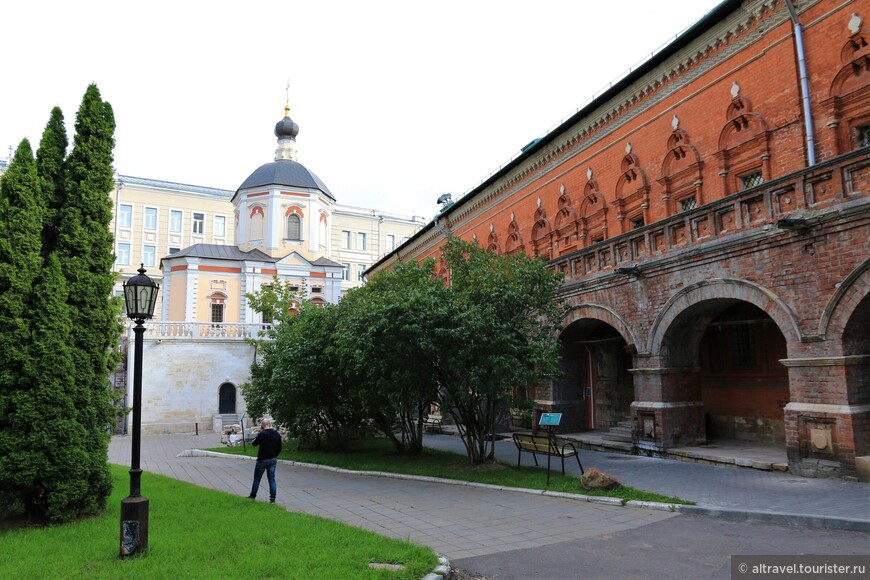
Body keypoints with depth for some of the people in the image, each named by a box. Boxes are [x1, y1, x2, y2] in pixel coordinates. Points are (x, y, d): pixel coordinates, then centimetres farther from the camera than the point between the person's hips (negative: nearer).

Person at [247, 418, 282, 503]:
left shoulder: (262, 434, -18)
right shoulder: (277, 434, 0)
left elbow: (254, 443, -4)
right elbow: (279, 448, 7)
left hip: (262, 460, -4)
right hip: (273, 460, 4)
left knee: (257, 479, 13)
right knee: (272, 479, 7)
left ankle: (253, 496, 25)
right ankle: (272, 499, 3)